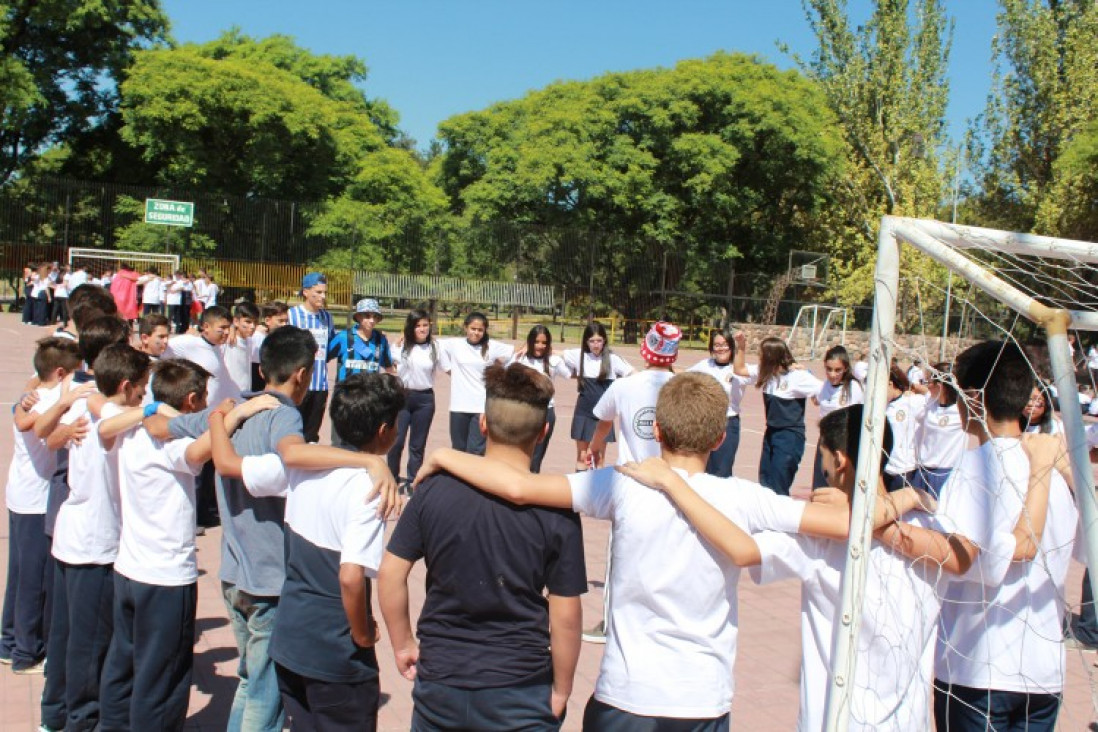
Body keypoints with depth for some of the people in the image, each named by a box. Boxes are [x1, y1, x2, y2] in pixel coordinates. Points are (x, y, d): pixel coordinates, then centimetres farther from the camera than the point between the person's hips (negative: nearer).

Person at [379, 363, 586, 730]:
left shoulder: (434, 489, -8)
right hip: (520, 698, -2)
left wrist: (403, 644, 10)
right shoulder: (556, 512, -13)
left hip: (438, 683, 2)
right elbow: (565, 615, -11)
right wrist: (561, 689, 2)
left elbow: (391, 574, -4)